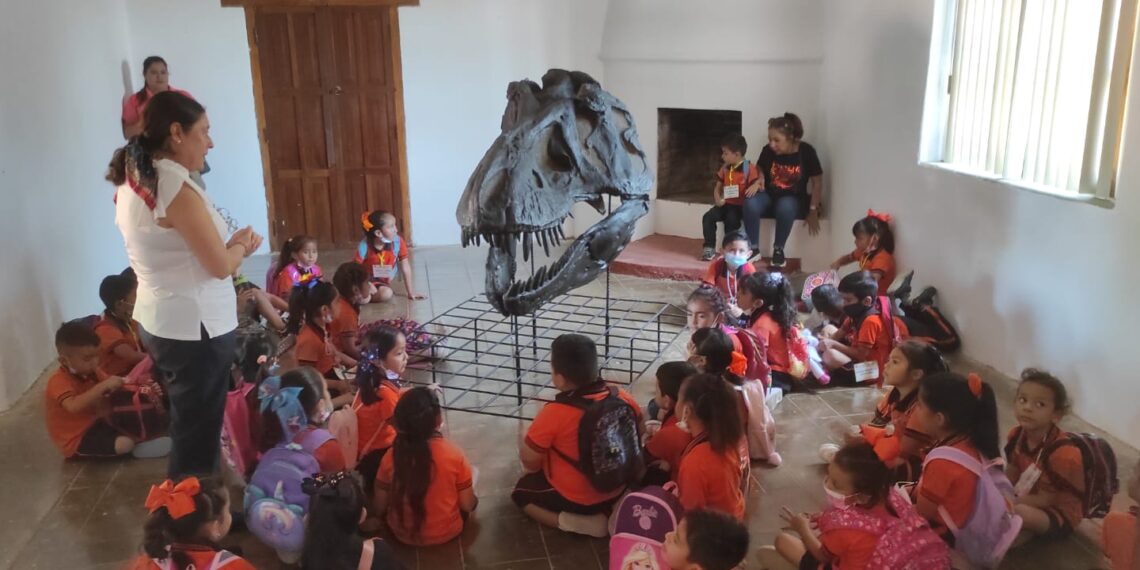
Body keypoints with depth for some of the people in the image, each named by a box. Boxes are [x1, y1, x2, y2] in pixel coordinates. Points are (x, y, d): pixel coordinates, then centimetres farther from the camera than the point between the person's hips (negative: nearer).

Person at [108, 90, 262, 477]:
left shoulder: (132, 181, 6)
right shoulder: (176, 187, -22)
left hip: (158, 321, 9)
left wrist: (230, 243, 6)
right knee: (199, 432, 7)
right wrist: (242, 245, -1)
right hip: (195, 327, -9)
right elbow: (220, 265, -20)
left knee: (190, 424, 23)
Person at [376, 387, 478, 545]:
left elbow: (380, 507, -7)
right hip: (446, 532, -3)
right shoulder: (454, 454, -23)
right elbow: (467, 505, -13)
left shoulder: (391, 458, -19)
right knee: (474, 471, 18)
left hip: (403, 534, 3)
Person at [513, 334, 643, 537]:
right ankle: (611, 509, 10)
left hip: (573, 499, -5)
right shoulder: (624, 398, -14)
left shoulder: (553, 414, -29)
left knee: (521, 492, 21)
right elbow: (639, 432, 6)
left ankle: (569, 521, -3)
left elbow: (529, 461, -16)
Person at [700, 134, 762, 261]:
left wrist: (755, 186, -35)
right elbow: (718, 187, 17)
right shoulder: (724, 169, 12)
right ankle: (709, 248, -10)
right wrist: (717, 199, -2)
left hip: (740, 206, -6)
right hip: (725, 203, 6)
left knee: (731, 220, -33)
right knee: (708, 217, -17)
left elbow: (757, 183, -10)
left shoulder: (749, 168, -8)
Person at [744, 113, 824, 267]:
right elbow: (759, 169, 12)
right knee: (750, 203, -32)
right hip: (769, 195, 2)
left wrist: (813, 211, -11)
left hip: (793, 199, -2)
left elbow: (817, 182, -7)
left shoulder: (806, 152, -13)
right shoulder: (768, 151, -8)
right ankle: (754, 248, -15)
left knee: (785, 206, -39)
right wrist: (759, 179, -13)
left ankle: (778, 250, -17)